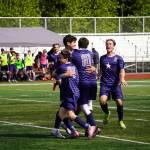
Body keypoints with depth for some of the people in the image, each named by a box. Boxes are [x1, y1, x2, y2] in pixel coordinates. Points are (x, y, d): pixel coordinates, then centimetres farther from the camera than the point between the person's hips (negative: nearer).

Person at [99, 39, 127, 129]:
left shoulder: (118, 58, 3)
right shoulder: (102, 58, 13)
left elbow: (122, 70, -8)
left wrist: (122, 79, -26)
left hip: (116, 84, -1)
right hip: (105, 84, 2)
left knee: (119, 102, -9)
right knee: (102, 100, -21)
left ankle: (121, 121, 14)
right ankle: (107, 113, 12)